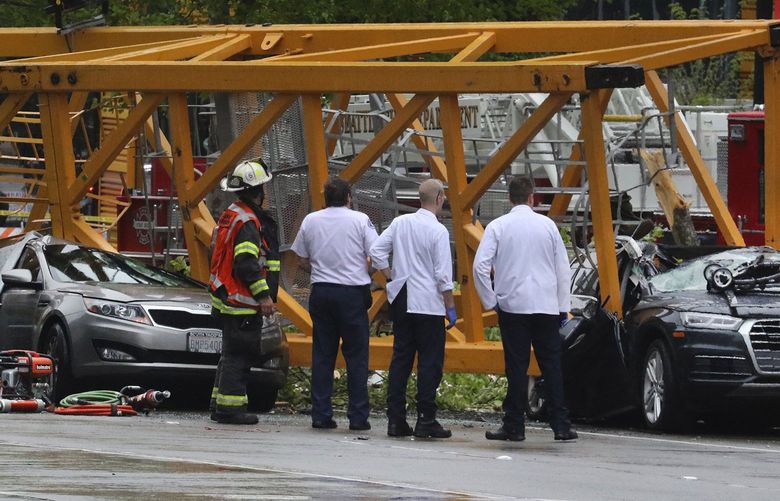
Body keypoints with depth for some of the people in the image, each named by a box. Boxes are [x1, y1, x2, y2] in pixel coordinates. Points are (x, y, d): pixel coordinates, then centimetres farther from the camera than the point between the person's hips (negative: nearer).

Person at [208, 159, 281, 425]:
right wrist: (263, 295, -20)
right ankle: (230, 406, -8)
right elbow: (246, 263, -24)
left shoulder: (230, 215, 15)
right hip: (241, 301, -10)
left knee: (232, 352, 16)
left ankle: (219, 404, 20)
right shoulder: (248, 222, -17)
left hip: (225, 297, 10)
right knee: (239, 354, -8)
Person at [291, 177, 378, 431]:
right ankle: (358, 416, -1)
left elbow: (302, 261, 12)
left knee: (322, 355, 8)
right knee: (356, 356, 2)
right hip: (352, 293, -3)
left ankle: (321, 415, 7)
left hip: (321, 292, 3)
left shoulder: (310, 221, 6)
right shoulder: (360, 220, -4)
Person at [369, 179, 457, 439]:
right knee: (430, 361, 0)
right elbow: (443, 275, -12)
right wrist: (451, 307, -4)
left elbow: (376, 251, 5)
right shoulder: (438, 231, -12)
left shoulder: (400, 223, 4)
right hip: (428, 302, -6)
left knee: (400, 357, 10)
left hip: (401, 300, 6)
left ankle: (395, 419, 9)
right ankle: (426, 421, -1)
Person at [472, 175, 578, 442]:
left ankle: (514, 426, 2)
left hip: (512, 303, -2)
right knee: (552, 365, 6)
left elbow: (480, 266, -9)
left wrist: (490, 300, 1)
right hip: (546, 306, 2)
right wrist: (563, 306, 14)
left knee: (516, 367, 1)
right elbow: (562, 267, 7)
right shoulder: (547, 225, 3)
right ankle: (561, 425, 4)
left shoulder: (497, 227, -2)